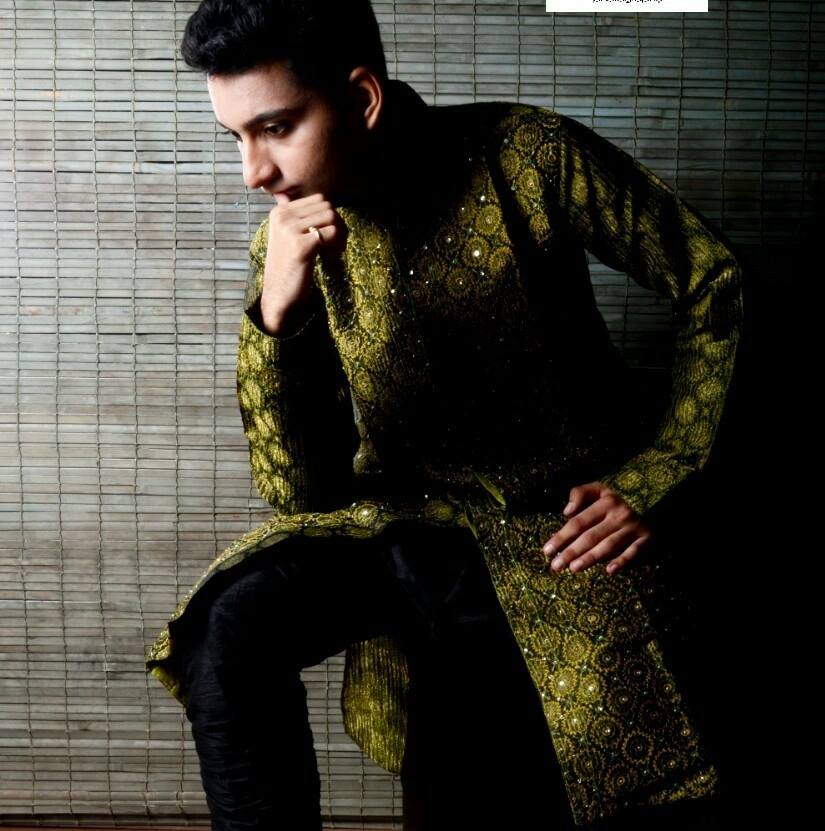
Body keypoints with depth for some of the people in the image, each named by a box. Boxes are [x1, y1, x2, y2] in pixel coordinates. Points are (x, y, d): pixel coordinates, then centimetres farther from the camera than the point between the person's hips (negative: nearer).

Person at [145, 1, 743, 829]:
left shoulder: (529, 156, -15)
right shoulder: (287, 247, -8)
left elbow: (713, 279, -4)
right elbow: (304, 493, -11)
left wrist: (655, 480, -8)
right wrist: (275, 317, -27)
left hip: (570, 524, -1)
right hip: (412, 514, 2)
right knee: (231, 623, -22)